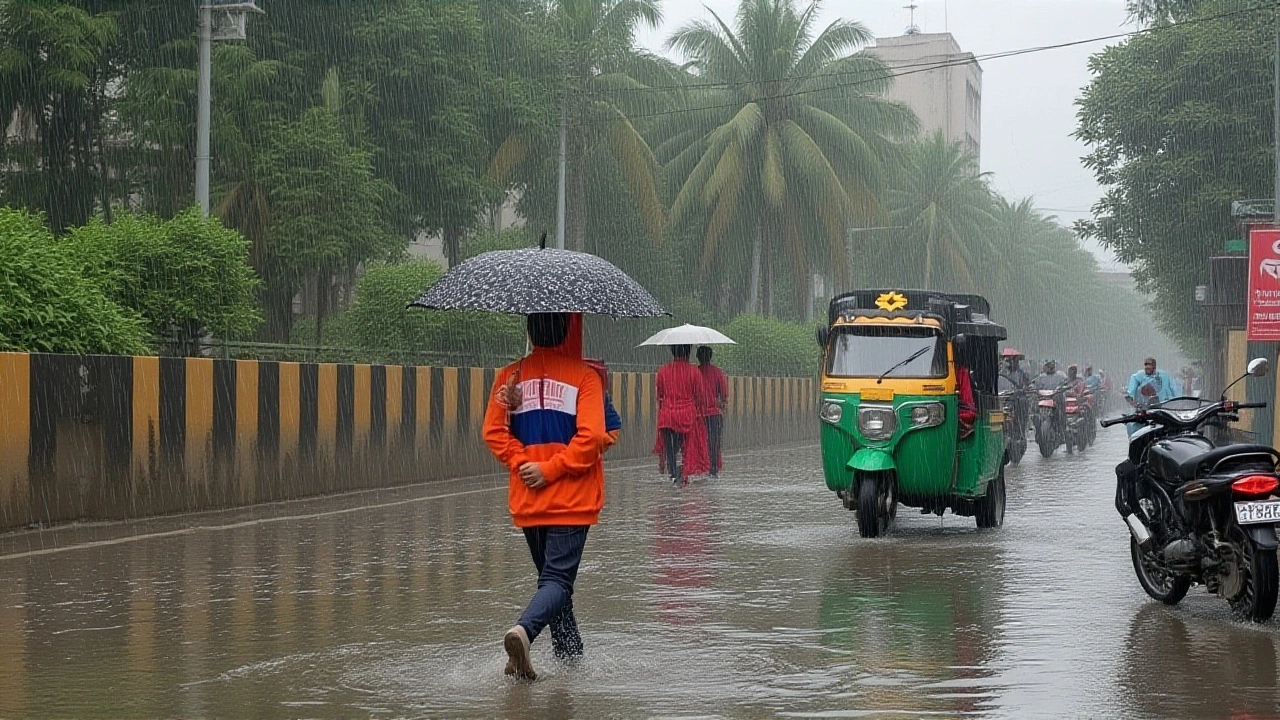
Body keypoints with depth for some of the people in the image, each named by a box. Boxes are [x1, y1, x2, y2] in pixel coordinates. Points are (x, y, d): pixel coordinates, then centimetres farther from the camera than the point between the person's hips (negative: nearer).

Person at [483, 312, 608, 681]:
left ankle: (571, 660, 21)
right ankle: (523, 630, -35)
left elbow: (494, 431, -2)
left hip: (526, 499, 4)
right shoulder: (584, 375, -4)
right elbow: (591, 436, -13)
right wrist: (550, 469, -9)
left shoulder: (509, 375, 6)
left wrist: (522, 463, -3)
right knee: (558, 578, -8)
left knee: (552, 577, 17)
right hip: (572, 499, -4)